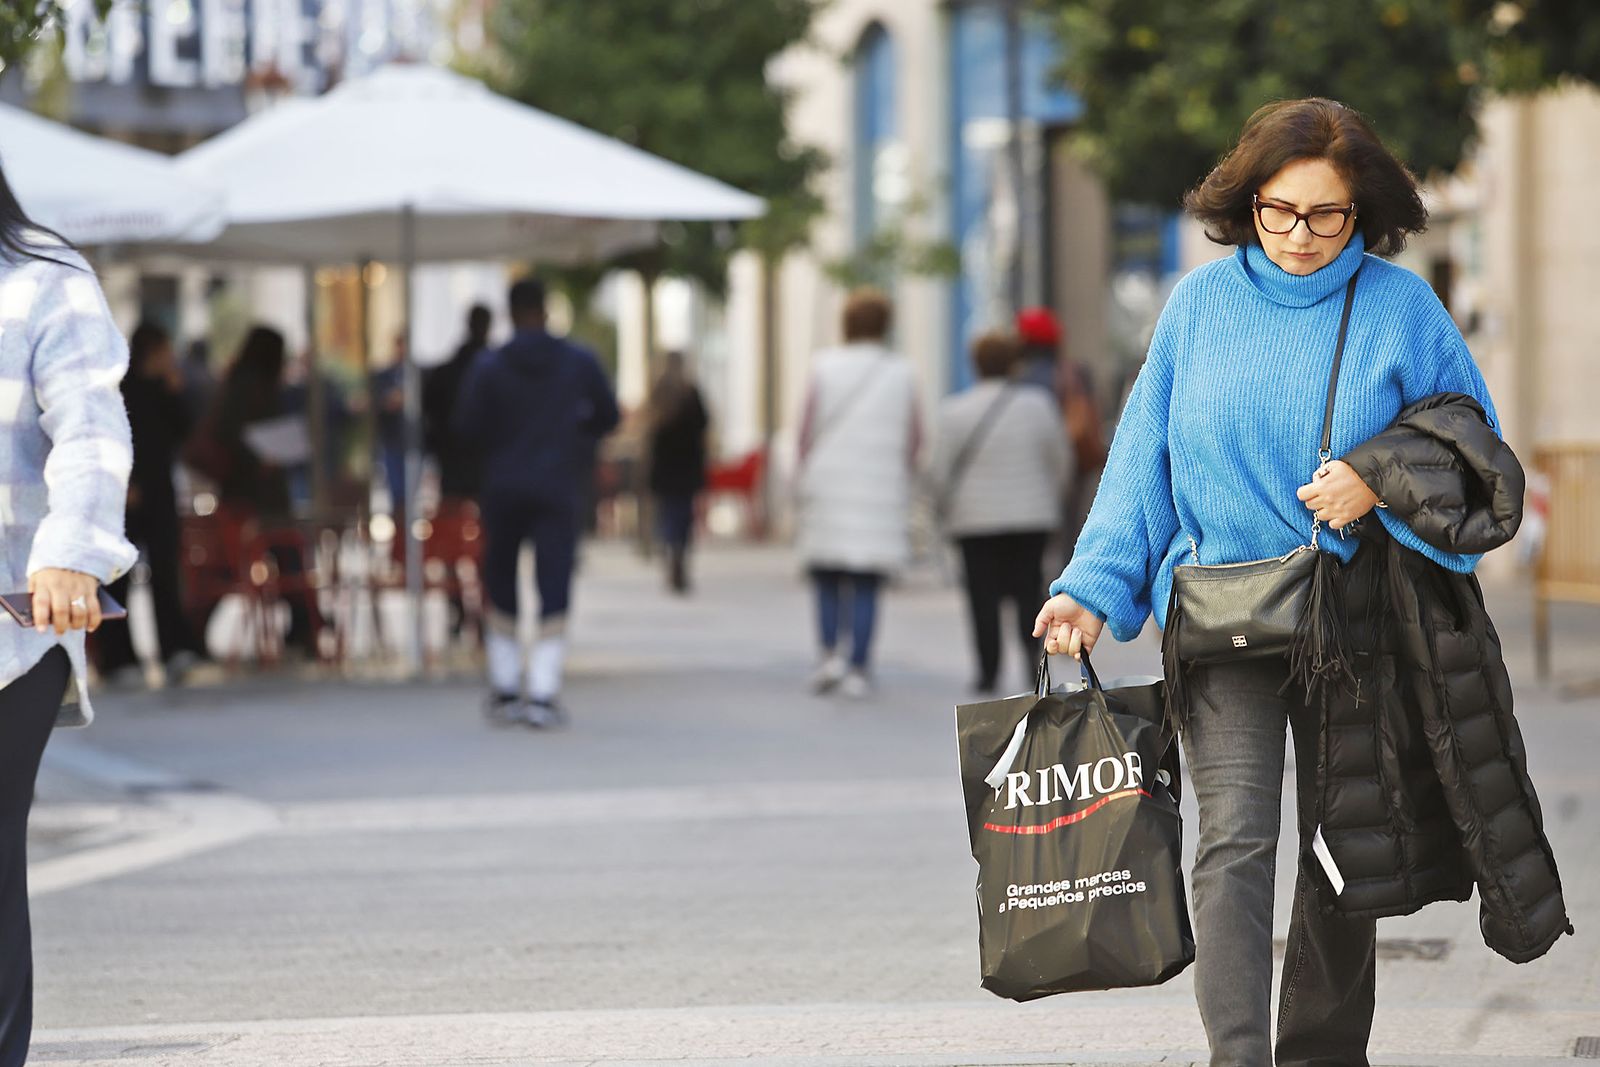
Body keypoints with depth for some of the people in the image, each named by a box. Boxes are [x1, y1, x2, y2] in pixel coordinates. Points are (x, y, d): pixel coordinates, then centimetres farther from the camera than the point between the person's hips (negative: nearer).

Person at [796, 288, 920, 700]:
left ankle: (830, 654, -5)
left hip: (829, 484, 0)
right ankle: (858, 670, -1)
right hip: (881, 490, 1)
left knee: (826, 578, 12)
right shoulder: (901, 373, 2)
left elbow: (807, 431, -1)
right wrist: (901, 477, 17)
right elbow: (914, 437, 4)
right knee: (867, 585, 3)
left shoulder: (825, 367, -1)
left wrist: (806, 476, 11)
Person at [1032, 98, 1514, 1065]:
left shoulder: (1403, 309, 1)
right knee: (1235, 840, -16)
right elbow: (1144, 458, 8)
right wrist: (1096, 585, -2)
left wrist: (1379, 484, -13)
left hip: (1356, 616, 1)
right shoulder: (1201, 303, 4)